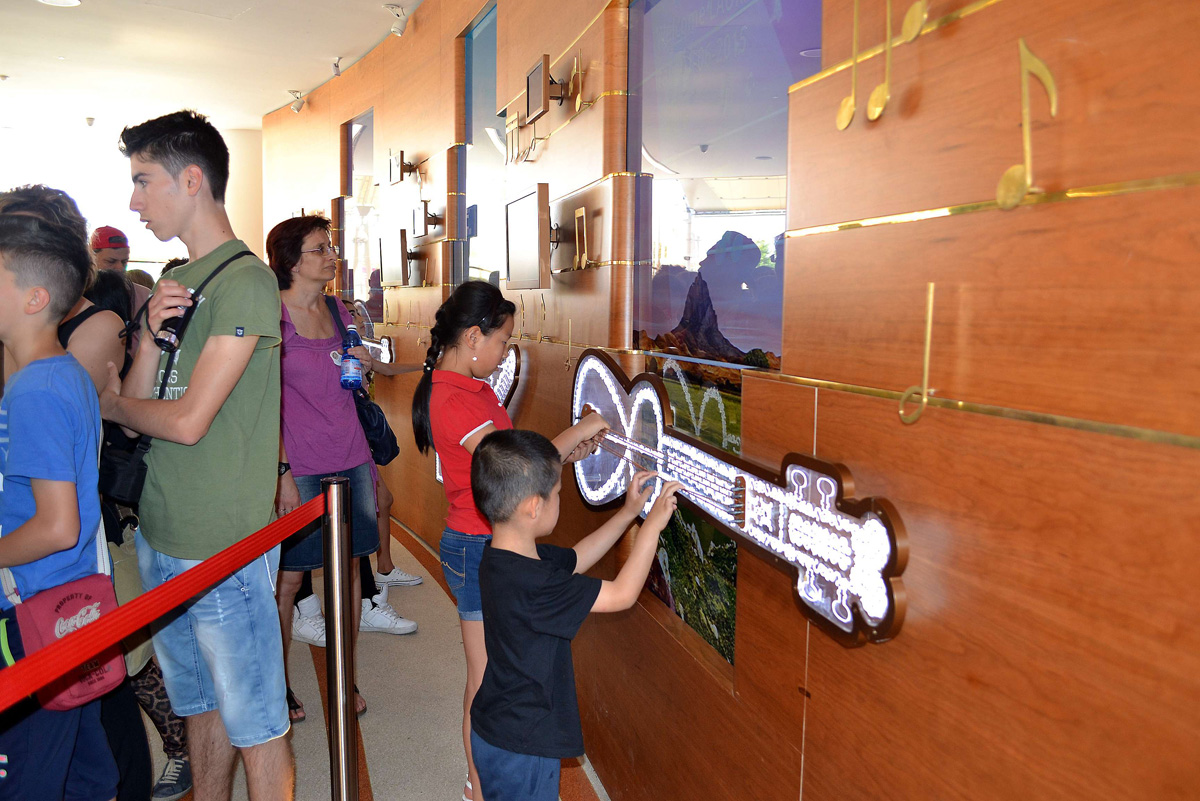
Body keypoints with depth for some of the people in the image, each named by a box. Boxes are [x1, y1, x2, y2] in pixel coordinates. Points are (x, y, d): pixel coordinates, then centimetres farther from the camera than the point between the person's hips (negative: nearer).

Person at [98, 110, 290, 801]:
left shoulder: (246, 281, -15)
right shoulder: (178, 283, 12)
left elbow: (187, 421, -19)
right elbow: (137, 403, 8)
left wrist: (110, 403, 1)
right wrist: (152, 333, -9)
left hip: (224, 545, -8)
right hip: (161, 538, 8)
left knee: (254, 721, 5)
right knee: (199, 704, 22)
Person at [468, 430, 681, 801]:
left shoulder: (506, 557, -4)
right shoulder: (529, 583, -33)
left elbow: (576, 559, 12)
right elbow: (623, 594, -24)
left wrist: (628, 512, 7)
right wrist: (653, 524, -15)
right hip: (518, 747, -9)